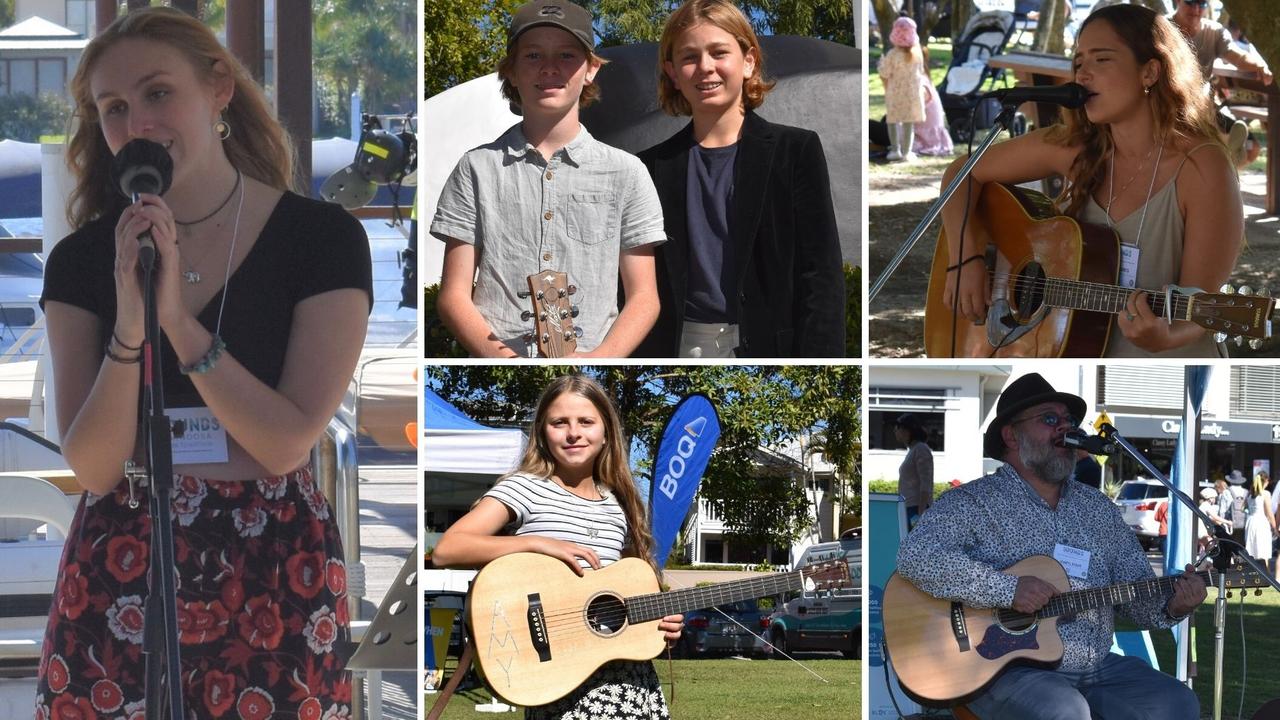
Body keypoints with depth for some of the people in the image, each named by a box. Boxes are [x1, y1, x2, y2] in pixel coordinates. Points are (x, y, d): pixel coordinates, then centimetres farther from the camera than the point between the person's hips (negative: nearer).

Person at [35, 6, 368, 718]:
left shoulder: (323, 238, -4)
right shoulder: (82, 260, 3)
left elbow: (288, 442, -11)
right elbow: (93, 467, -5)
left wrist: (178, 319, -18)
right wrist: (129, 324, -20)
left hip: (274, 568, -2)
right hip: (119, 571, 2)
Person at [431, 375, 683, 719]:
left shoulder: (618, 506, 15)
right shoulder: (525, 488, -2)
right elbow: (445, 551, -14)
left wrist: (659, 620, 4)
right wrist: (539, 543, -19)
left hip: (631, 674, 5)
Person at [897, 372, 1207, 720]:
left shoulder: (1099, 508, 17)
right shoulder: (973, 503, -1)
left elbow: (1140, 596, 16)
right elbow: (915, 557, -17)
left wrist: (1171, 606, -9)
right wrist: (1010, 588, -23)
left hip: (1098, 666, 6)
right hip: (1005, 671, -6)